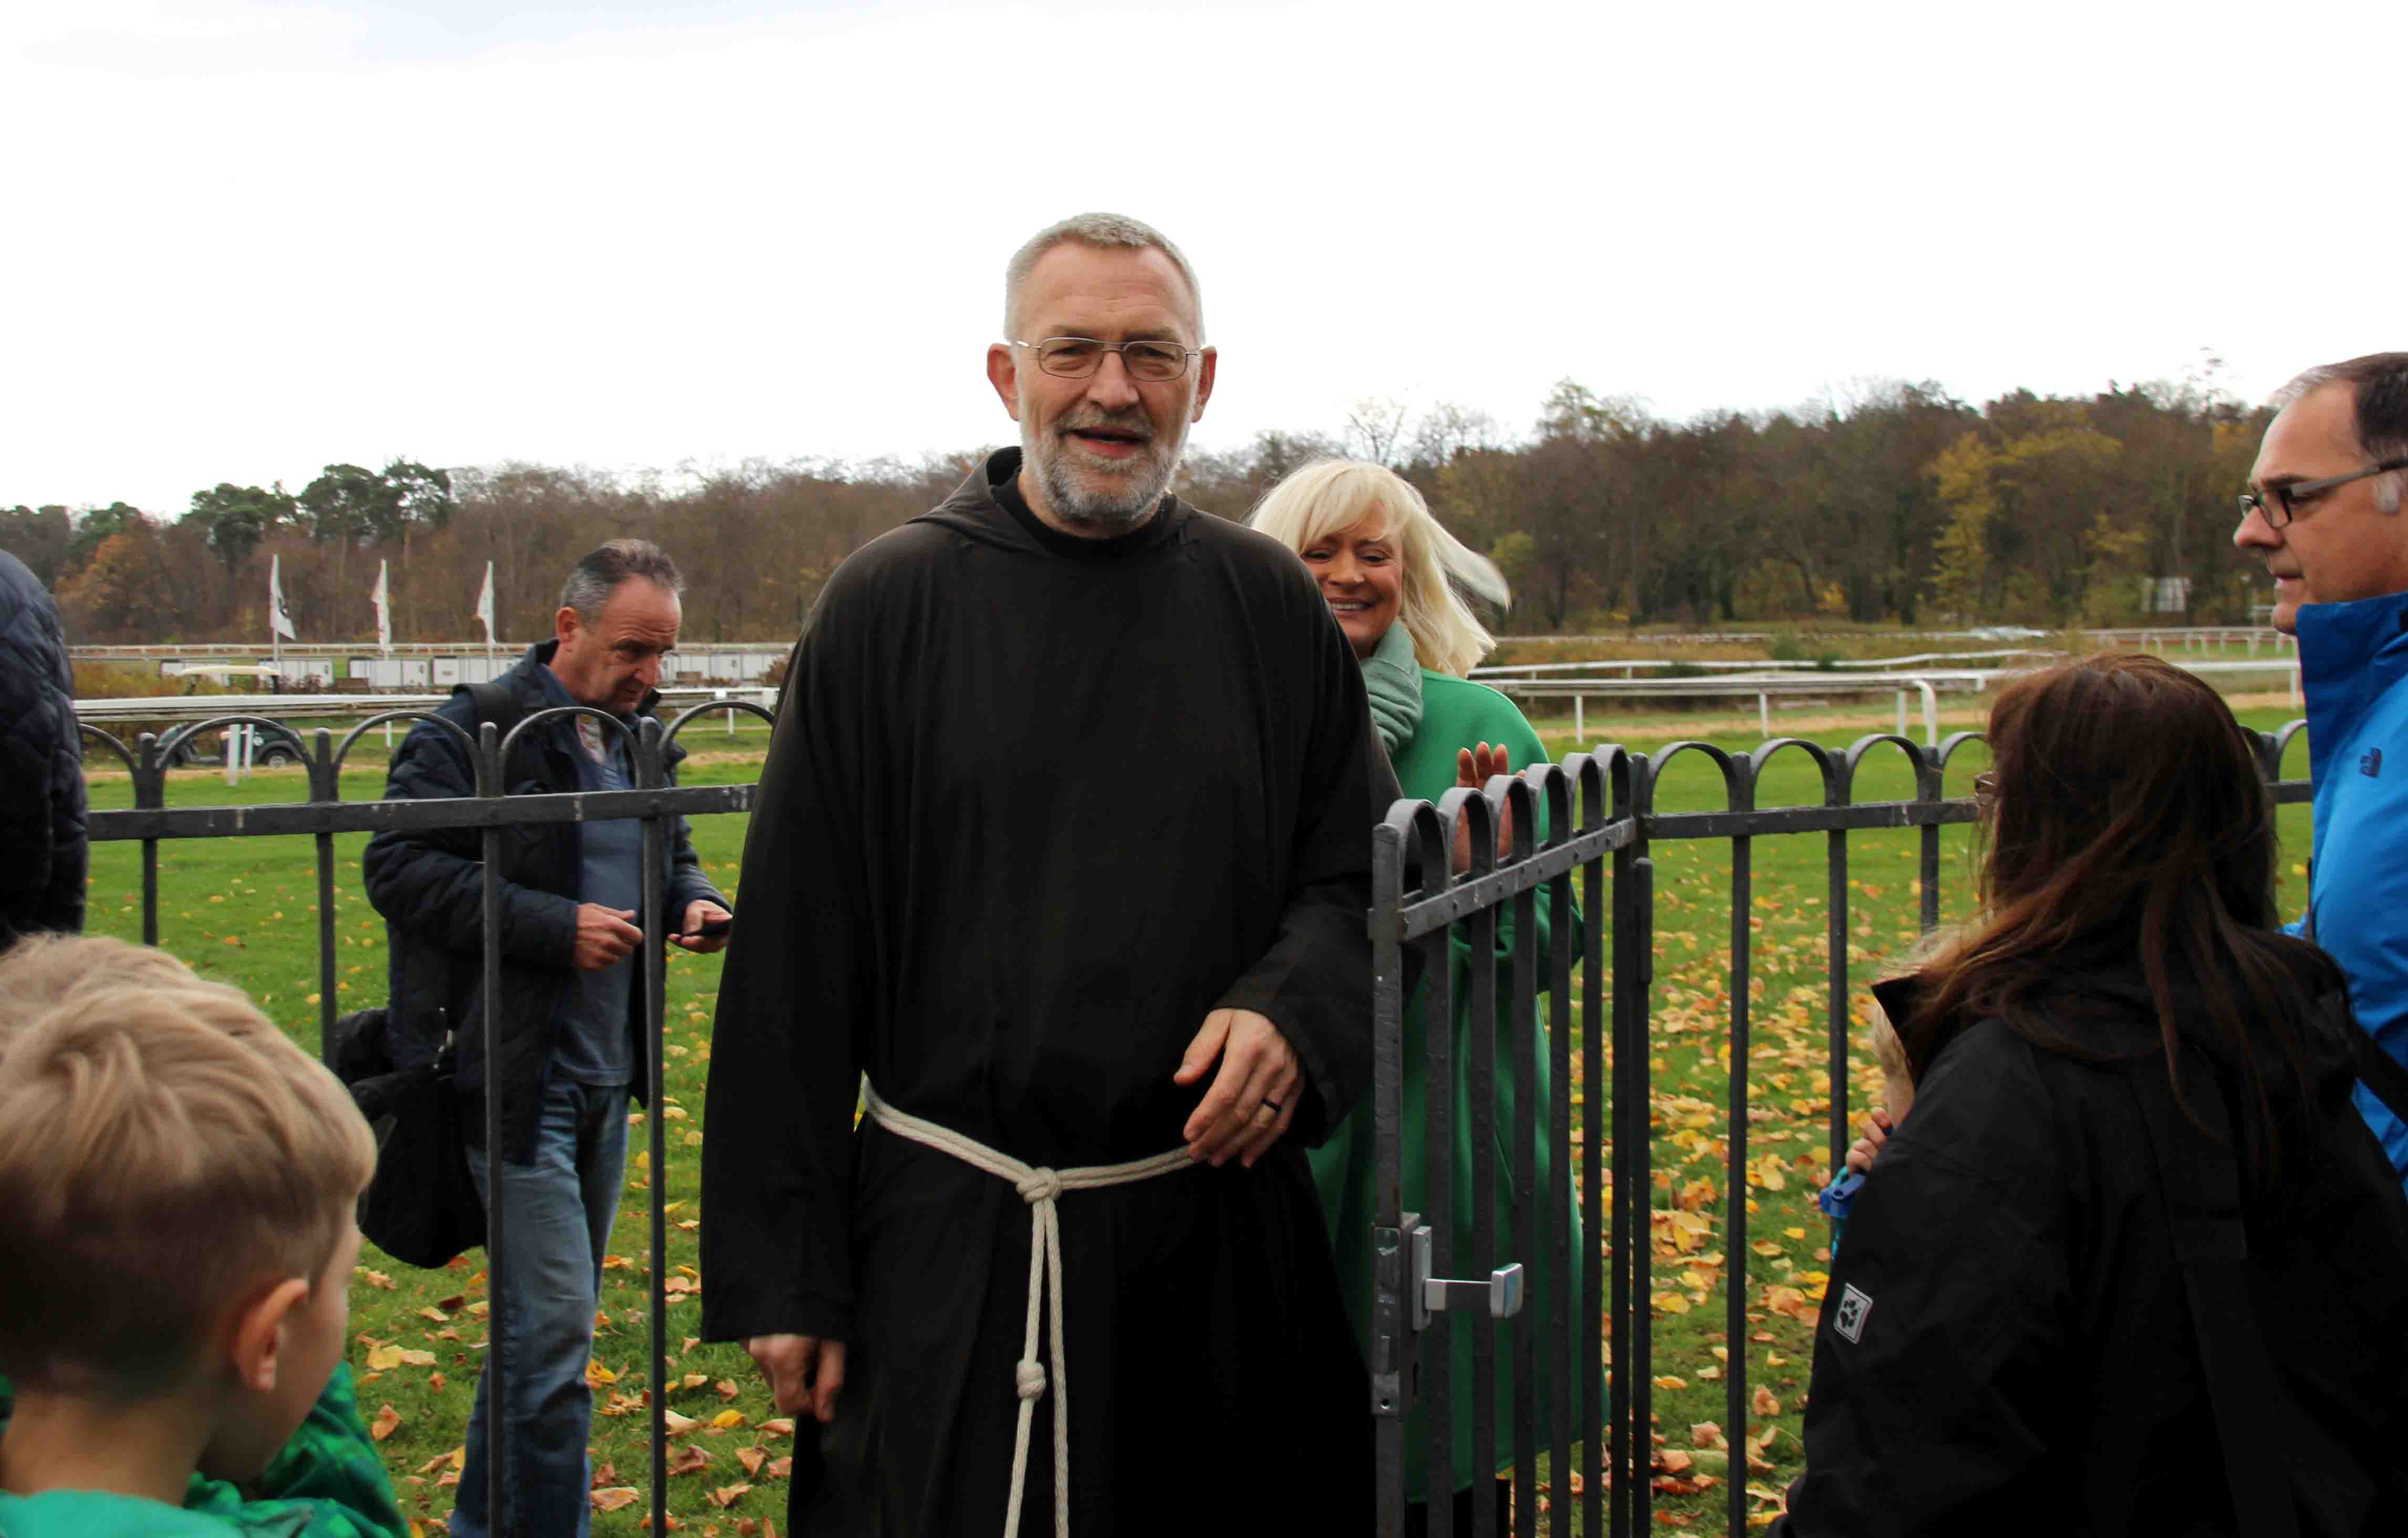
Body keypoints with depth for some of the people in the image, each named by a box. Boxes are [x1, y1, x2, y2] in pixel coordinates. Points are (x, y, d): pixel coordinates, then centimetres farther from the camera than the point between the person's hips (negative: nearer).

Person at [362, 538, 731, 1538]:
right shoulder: (476, 732, -11)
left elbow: (670, 853, 28)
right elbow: (398, 869, -16)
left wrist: (692, 898, 4)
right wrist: (556, 925, -21)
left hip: (604, 1077, 8)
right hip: (516, 1080, -8)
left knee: (547, 1322, 16)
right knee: (553, 1329, -8)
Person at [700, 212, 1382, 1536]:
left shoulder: (1269, 607, 6)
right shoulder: (889, 607, -1)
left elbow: (1350, 877, 12)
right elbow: (794, 967, -2)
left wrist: (1293, 1009, -12)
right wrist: (785, 1274, -4)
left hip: (1220, 1239, 3)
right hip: (948, 1249, -2)